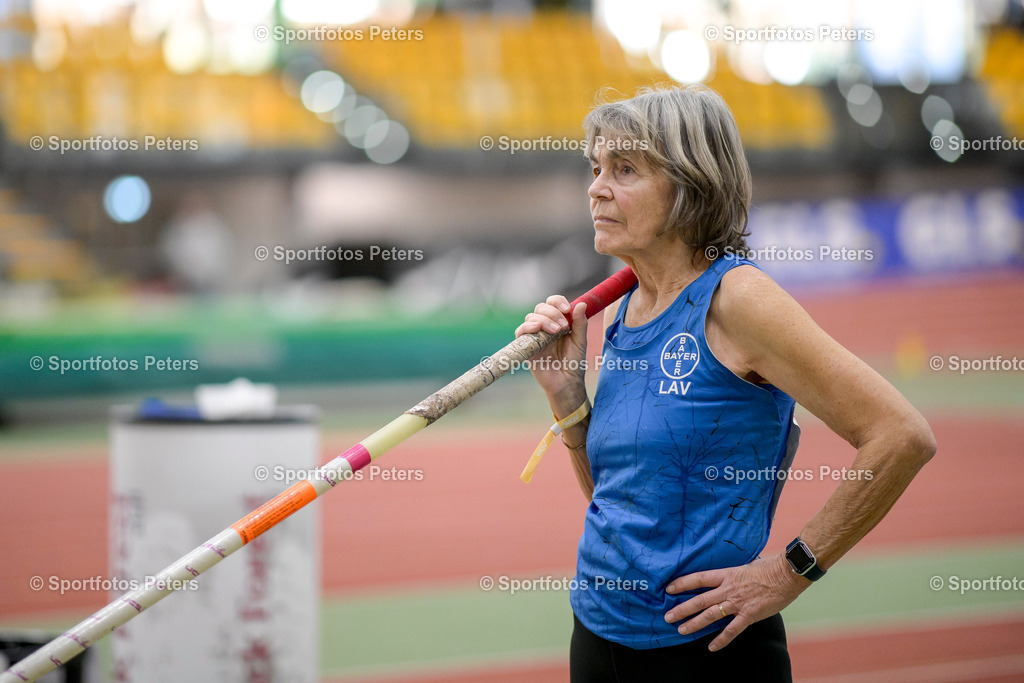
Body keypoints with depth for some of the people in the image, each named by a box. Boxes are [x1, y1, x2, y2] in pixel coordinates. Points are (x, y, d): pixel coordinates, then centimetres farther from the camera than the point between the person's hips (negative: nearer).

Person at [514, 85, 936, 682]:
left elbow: (905, 437, -19)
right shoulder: (622, 312, 7)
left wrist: (790, 573, -15)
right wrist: (566, 395, 0)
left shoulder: (734, 298, -14)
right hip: (598, 634, 7)